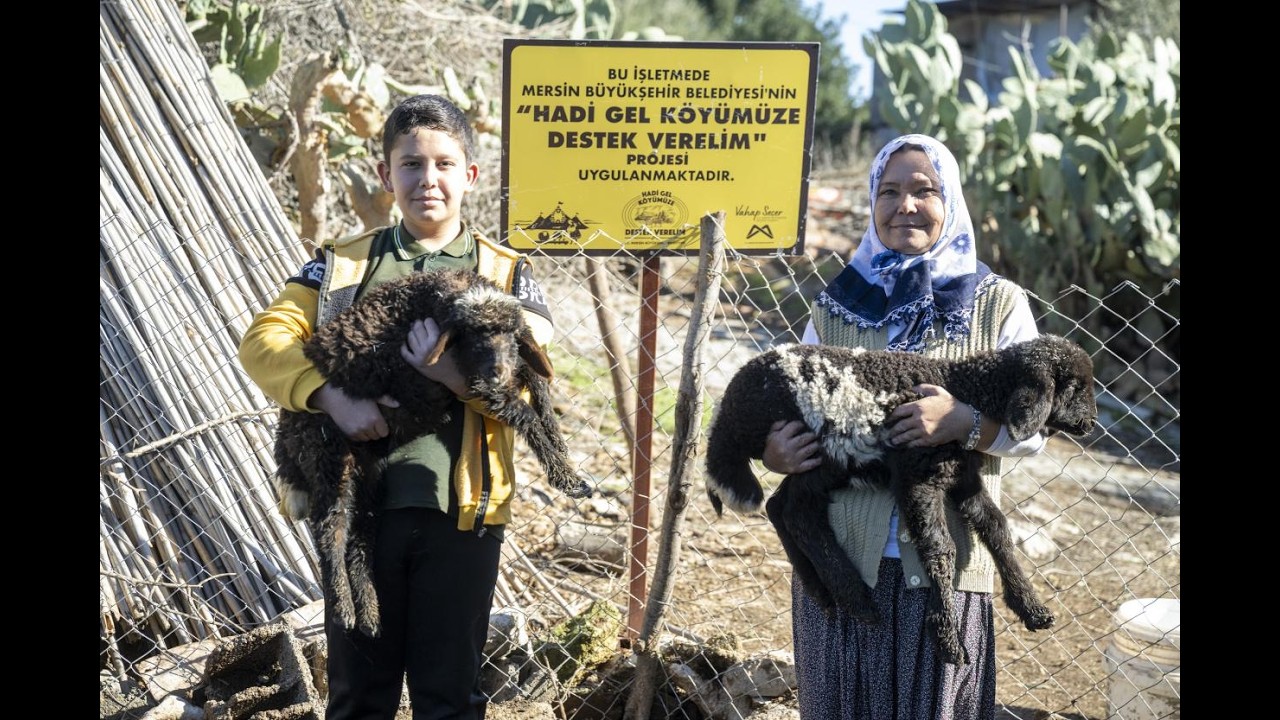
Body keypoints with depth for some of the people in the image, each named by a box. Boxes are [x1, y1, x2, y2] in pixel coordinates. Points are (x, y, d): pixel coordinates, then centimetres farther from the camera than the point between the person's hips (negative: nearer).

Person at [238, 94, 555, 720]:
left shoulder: (507, 274, 5)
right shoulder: (342, 264, 8)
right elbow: (264, 340, -4)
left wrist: (458, 375, -25)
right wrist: (333, 396, -22)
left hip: (461, 510, -1)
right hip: (358, 502, 1)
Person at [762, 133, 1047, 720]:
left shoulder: (999, 305, 2)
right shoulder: (837, 306, 7)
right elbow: (794, 407, 11)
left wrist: (967, 422, -22)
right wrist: (775, 451, -11)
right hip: (839, 557, 2)